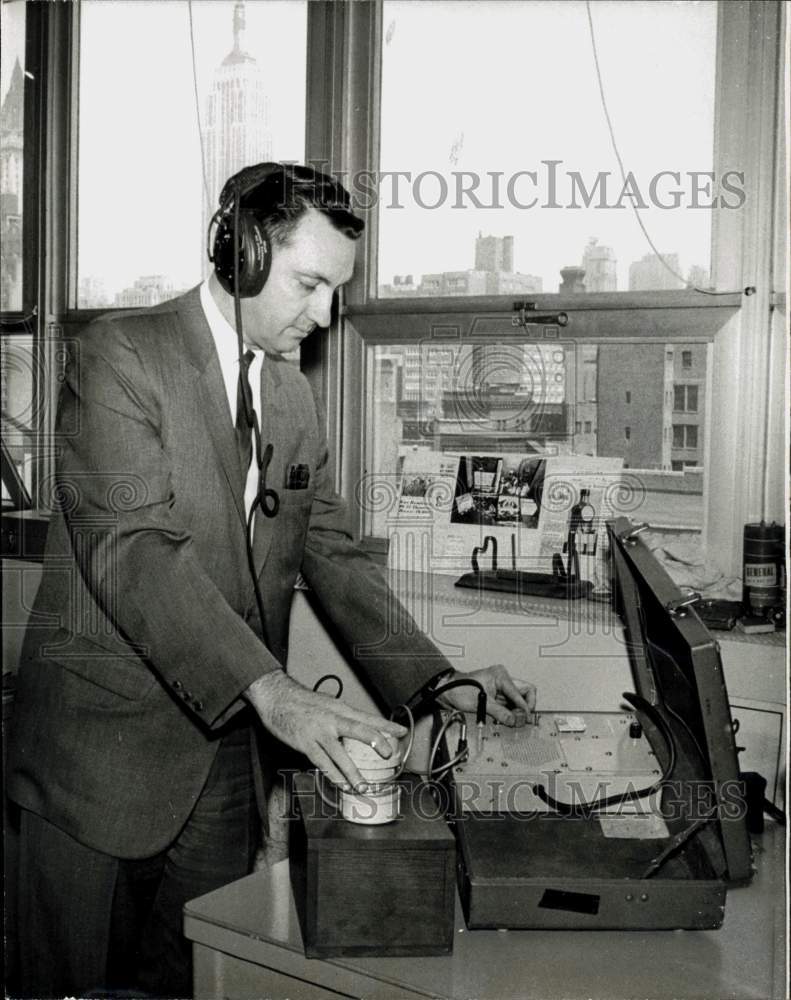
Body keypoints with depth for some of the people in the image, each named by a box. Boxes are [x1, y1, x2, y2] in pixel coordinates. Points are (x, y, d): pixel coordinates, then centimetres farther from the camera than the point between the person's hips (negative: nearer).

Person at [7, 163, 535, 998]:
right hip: (101, 743, -5)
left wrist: (435, 684, -3)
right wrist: (270, 690, -31)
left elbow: (330, 553, 9)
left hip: (222, 748, 6)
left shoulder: (292, 396, 10)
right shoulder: (120, 354, -11)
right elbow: (133, 549, -22)